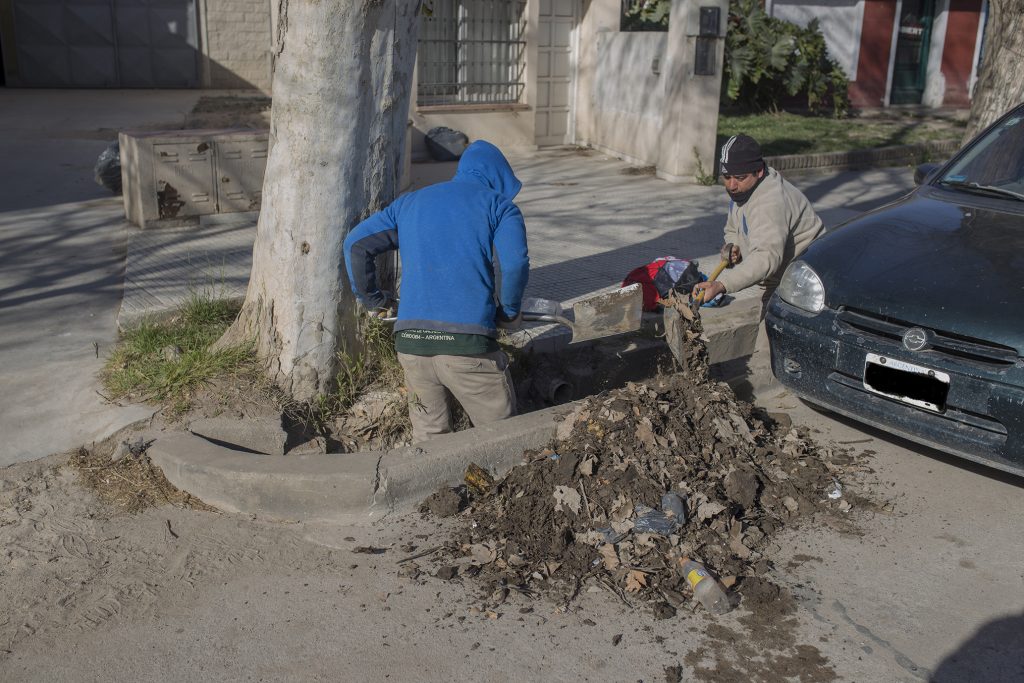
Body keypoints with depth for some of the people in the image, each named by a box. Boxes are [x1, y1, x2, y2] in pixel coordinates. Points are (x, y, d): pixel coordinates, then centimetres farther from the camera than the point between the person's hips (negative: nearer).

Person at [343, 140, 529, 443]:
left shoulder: (410, 202, 21)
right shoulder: (500, 205, 8)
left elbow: (356, 243, 13)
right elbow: (513, 263, -9)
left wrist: (371, 298, 23)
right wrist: (508, 312, 6)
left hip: (409, 341, 5)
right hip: (468, 342, -4)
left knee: (429, 432, 18)